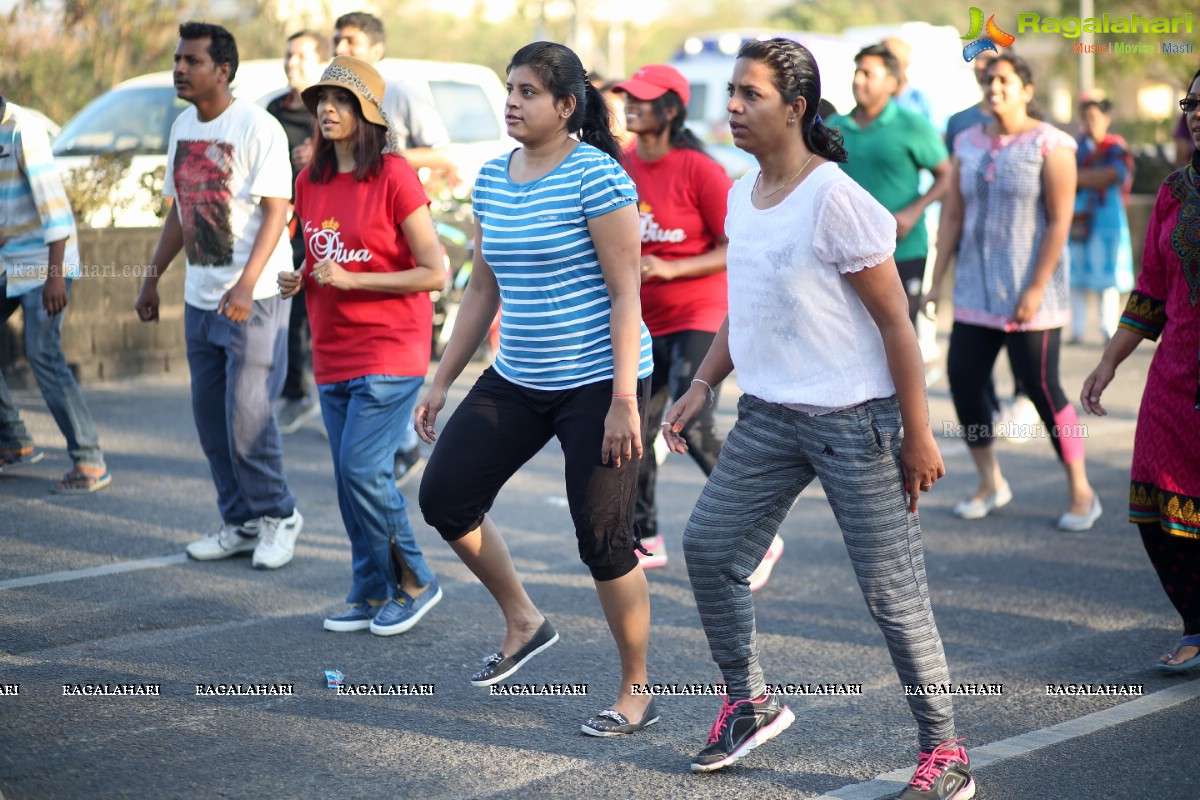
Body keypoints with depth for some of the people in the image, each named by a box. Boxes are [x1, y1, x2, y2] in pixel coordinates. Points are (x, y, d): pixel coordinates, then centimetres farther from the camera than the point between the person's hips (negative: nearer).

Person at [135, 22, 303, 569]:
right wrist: (152, 279, 17)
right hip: (200, 298, 8)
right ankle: (241, 523, 21)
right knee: (211, 418, 10)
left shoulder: (257, 127, -12)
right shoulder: (182, 127, 11)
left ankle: (278, 517, 11)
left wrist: (246, 285, -26)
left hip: (255, 299, -8)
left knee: (247, 419, -8)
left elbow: (276, 211, -17)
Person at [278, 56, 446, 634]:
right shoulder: (310, 183, 9)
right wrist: (296, 281, 1)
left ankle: (413, 583, 5)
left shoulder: (394, 177, -11)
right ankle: (373, 594, 19)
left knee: (363, 470, -12)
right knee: (352, 478, 8)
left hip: (389, 352, -7)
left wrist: (350, 279, -17)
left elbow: (435, 272, -13)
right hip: (333, 355, 7)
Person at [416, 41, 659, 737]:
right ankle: (524, 622, 25)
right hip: (517, 382, 8)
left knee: (604, 541, -3)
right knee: (444, 497, 3)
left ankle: (637, 695, 12)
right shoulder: (493, 180, 9)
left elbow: (626, 293, -15)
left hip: (597, 384, -7)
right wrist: (442, 381, 15)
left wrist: (623, 401, -20)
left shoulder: (597, 176, -13)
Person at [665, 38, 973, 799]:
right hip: (769, 415, 8)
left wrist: (917, 435, -14)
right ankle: (750, 701, 25)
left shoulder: (836, 200, -16)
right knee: (709, 545, 6)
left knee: (892, 586, -3)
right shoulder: (742, 195, 8)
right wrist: (703, 385, 11)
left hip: (852, 419, -7)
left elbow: (895, 321, -14)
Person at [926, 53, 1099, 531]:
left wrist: (1037, 287, -18)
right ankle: (990, 485, 18)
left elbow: (1060, 221, -12)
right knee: (963, 379, 0)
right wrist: (938, 281, 5)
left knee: (1041, 387, -6)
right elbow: (952, 215, 10)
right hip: (978, 288, 6)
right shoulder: (969, 144, 9)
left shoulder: (1049, 145, -7)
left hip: (1029, 291, -6)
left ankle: (1082, 493, 8)